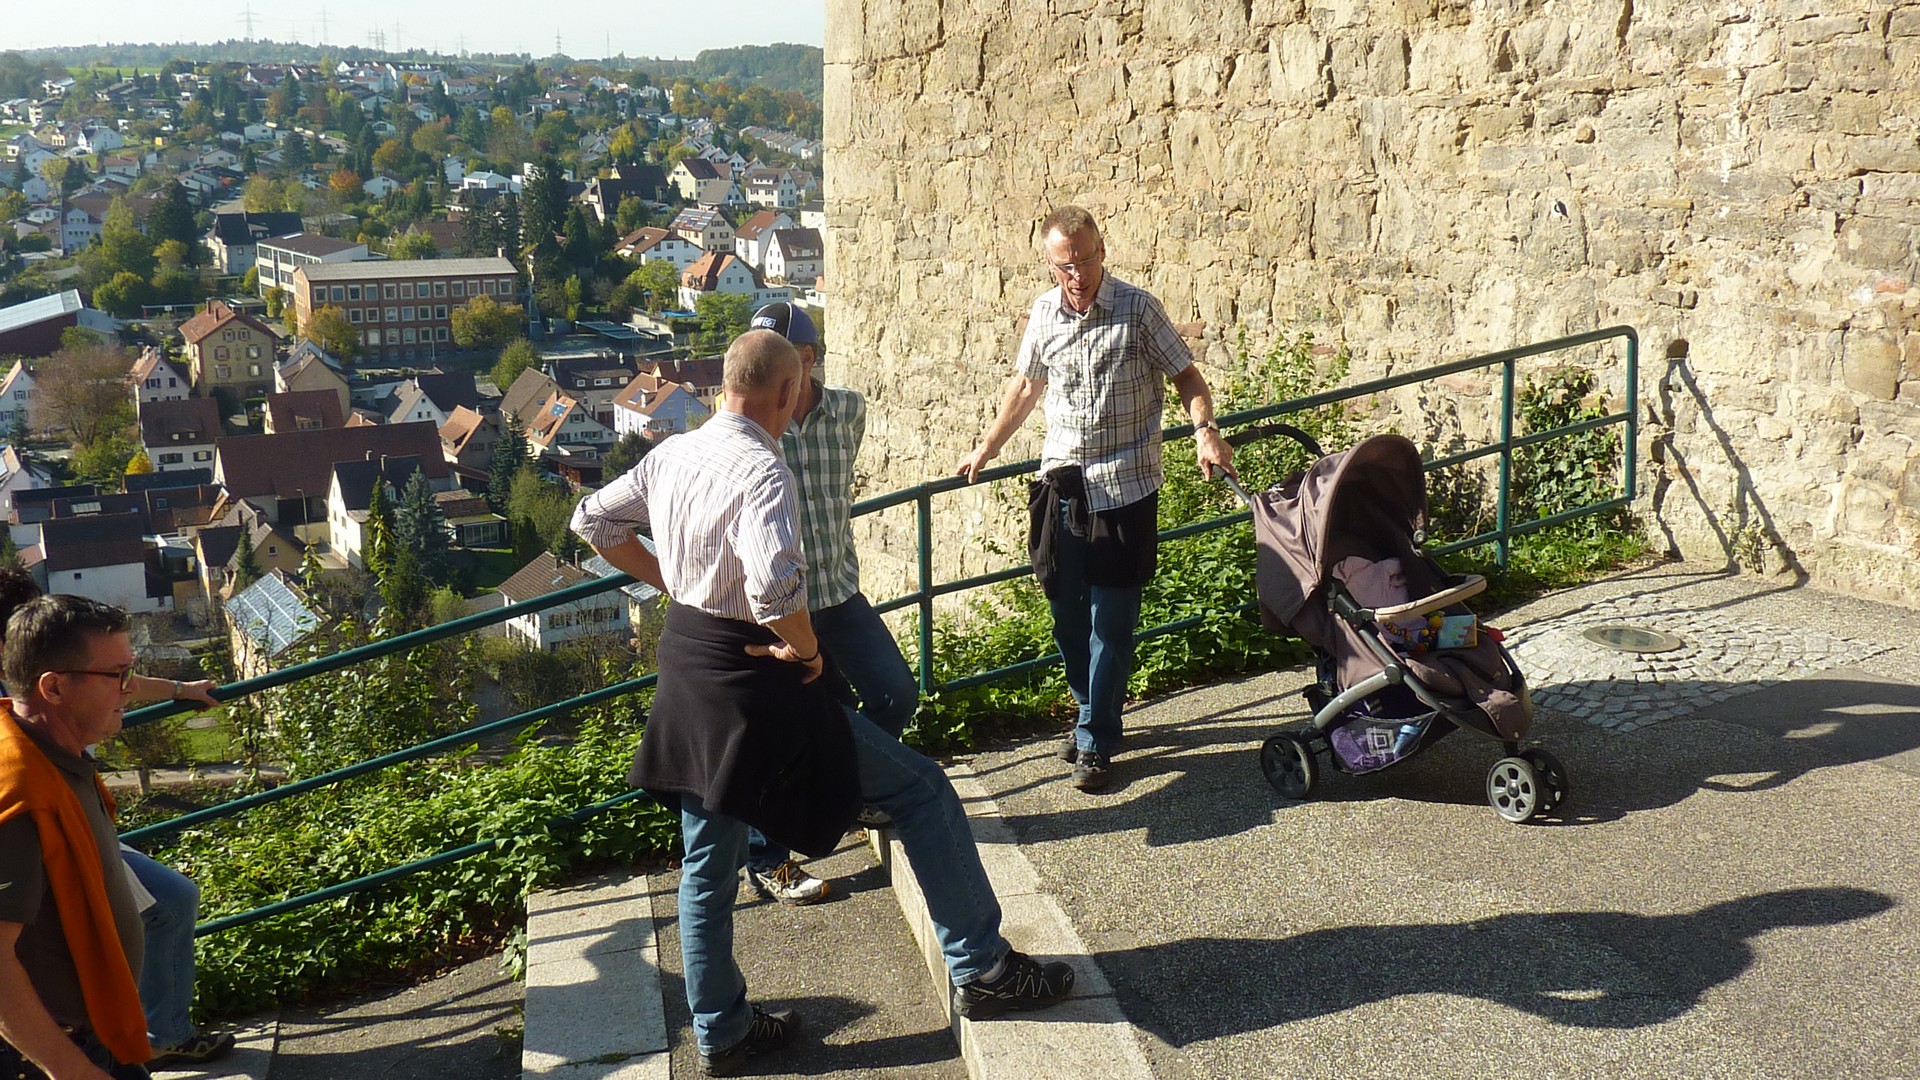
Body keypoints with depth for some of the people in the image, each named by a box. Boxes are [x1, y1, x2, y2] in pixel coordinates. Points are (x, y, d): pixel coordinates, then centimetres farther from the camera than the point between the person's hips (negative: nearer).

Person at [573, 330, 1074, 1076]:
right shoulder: (761, 470, -21)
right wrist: (806, 649, -18)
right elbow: (775, 591, -36)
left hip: (687, 668, 9)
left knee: (708, 862, 18)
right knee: (921, 789, 4)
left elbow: (592, 521, 17)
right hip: (753, 682, -9)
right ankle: (981, 970, 11)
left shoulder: (674, 453, 4)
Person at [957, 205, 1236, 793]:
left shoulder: (1138, 309, -7)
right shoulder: (1043, 314, 5)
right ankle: (1091, 709, 33)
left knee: (1111, 619, -1)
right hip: (1061, 482, 4)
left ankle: (1097, 741, 9)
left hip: (1124, 486, -4)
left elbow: (1185, 374, -3)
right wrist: (987, 448, 23)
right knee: (1067, 611, 11)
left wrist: (1205, 430, -21)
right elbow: (1027, 384, 20)